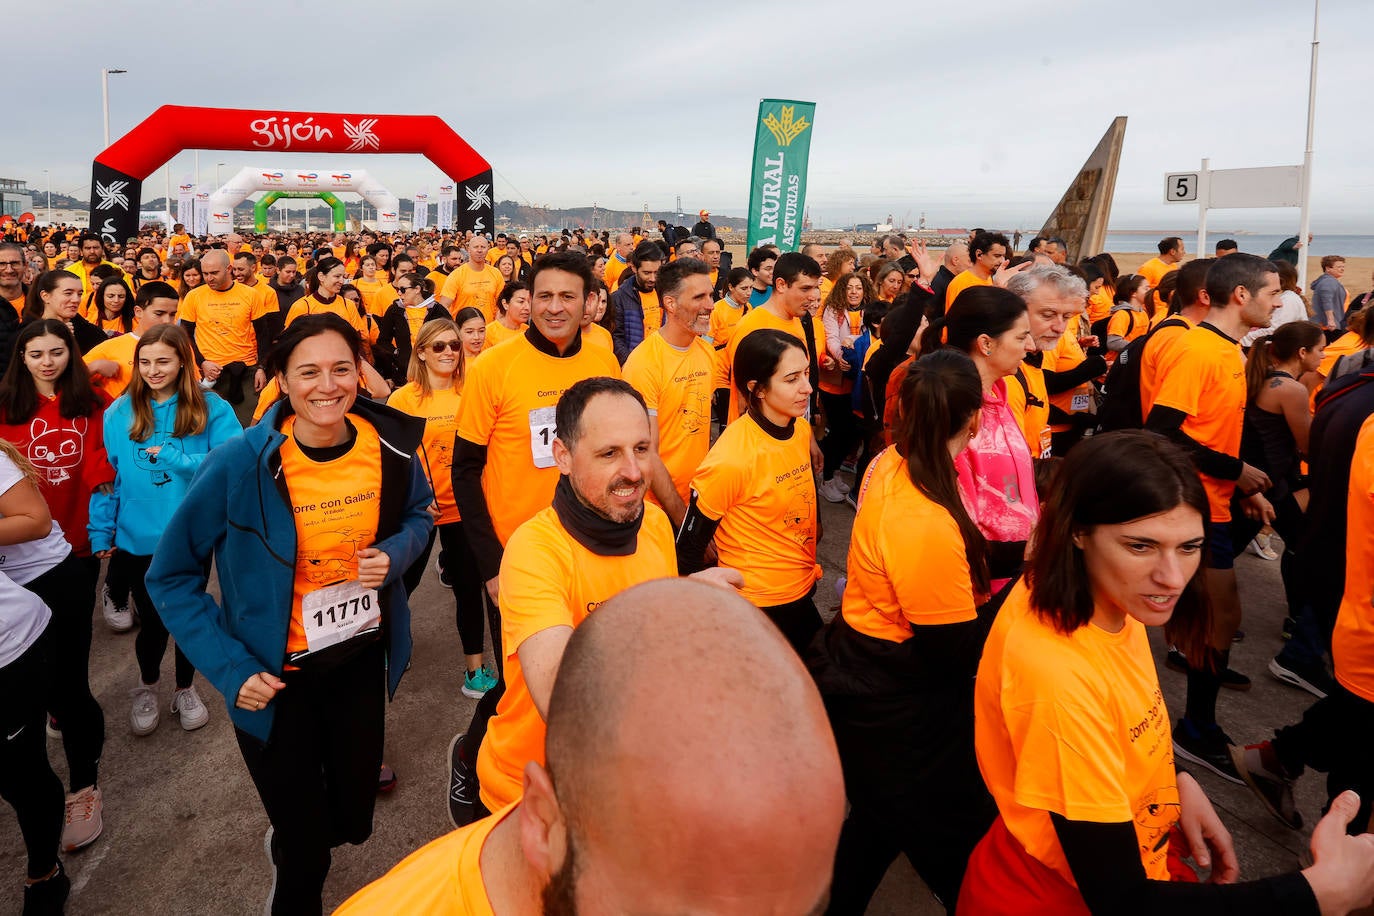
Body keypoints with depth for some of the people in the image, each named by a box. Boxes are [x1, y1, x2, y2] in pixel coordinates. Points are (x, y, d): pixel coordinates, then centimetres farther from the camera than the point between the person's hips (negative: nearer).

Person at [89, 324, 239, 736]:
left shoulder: (211, 408, -9)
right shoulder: (119, 413, -4)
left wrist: (171, 455, -21)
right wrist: (101, 533, -4)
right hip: (138, 541, 1)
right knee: (153, 622, 12)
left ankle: (185, 689, 42)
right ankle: (147, 685, 43)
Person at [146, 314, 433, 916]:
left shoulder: (389, 445, -13)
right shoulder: (240, 463, -22)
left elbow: (418, 512, 8)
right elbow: (172, 577, -10)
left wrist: (395, 553, -14)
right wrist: (230, 669, -17)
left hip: (362, 658, 4)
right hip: (277, 676, -3)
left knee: (353, 819, 23)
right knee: (305, 849, 10)